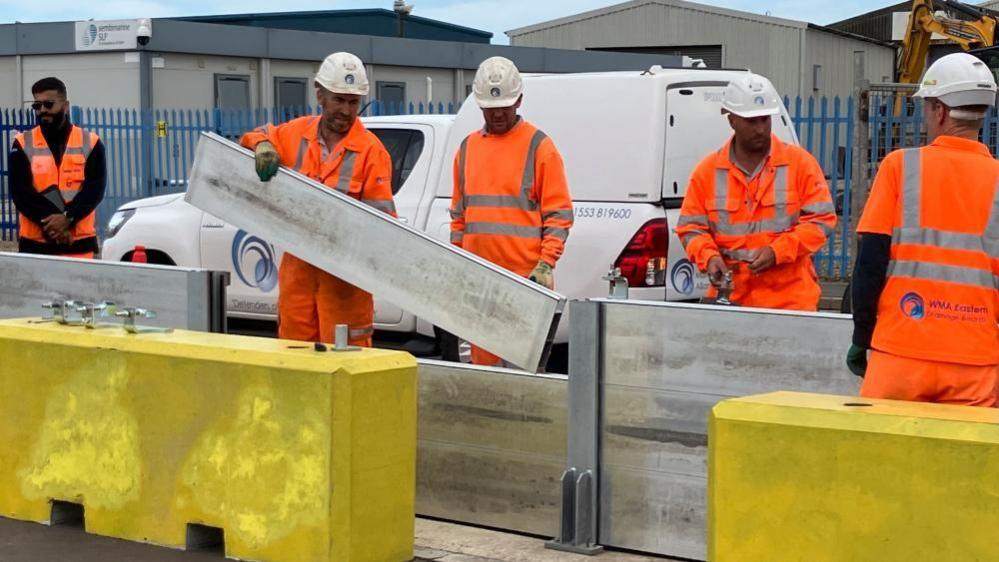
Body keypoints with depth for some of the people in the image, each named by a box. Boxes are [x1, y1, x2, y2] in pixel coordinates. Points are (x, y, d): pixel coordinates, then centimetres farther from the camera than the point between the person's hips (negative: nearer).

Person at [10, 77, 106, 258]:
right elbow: (19, 192, -3)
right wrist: (49, 223, -16)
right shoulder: (23, 144, 6)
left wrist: (68, 218, -18)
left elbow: (94, 189, -3)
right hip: (35, 244, 0)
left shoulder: (90, 143, 6)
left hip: (79, 243, 0)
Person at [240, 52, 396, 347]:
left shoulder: (371, 150, -9)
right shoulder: (297, 133, 6)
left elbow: (382, 216, -10)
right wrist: (262, 146, -1)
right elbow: (257, 136, 23)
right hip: (298, 265, 5)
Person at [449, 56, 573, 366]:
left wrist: (546, 264, -13)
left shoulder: (538, 146, -1)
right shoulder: (467, 148, 15)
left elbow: (558, 214, -4)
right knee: (483, 359, 8)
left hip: (525, 278, -5)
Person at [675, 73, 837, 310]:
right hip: (729, 298, 1)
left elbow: (821, 220, -1)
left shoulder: (800, 162, 3)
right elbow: (691, 227, 10)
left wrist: (776, 252, -13)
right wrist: (709, 257, -11)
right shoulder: (708, 170, 8)